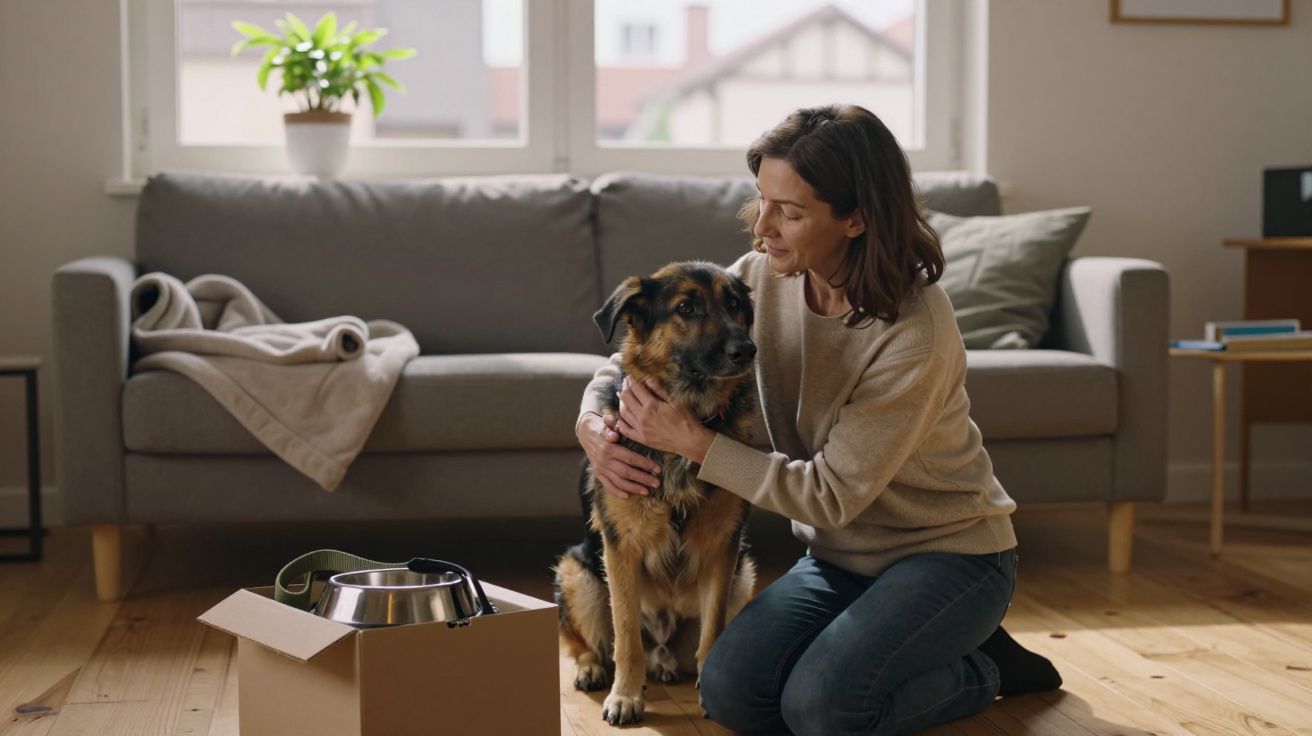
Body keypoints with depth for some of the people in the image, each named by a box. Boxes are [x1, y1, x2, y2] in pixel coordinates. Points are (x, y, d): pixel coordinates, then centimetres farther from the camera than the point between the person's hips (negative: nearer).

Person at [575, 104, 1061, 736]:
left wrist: (693, 442, -28)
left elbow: (834, 493, -25)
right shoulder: (762, 278, -8)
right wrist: (590, 420, -19)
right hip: (842, 555, 6)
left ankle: (983, 667, 3)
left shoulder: (915, 333, -28)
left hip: (949, 548, -6)